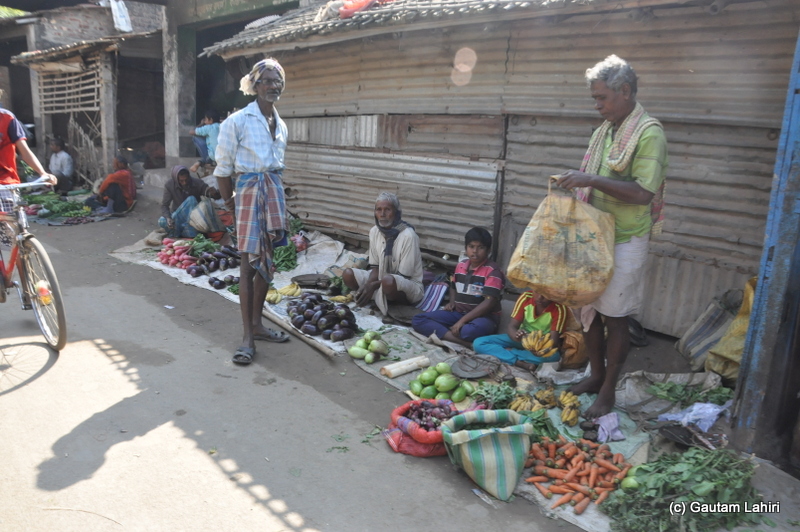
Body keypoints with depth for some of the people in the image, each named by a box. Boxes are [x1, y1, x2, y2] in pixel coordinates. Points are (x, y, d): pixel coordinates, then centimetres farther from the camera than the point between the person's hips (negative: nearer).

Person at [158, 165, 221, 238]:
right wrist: (168, 218, -36)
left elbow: (217, 196, -17)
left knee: (191, 199, -30)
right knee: (162, 222, -28)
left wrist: (214, 193, -43)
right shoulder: (169, 185, -14)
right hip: (177, 215, 1)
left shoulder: (197, 183, -16)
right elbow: (164, 205, -14)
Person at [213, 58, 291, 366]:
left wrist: (273, 192, 14)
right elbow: (223, 168, -3)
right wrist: (229, 202, 3)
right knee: (249, 263, -6)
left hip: (274, 191, 6)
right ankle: (248, 337, 0)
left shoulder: (281, 126, 12)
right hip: (249, 190, -6)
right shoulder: (238, 121, -7)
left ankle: (257, 324, 23)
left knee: (267, 262, 10)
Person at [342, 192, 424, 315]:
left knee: (388, 281, -39)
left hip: (409, 286, -6)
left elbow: (403, 276, -20)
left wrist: (373, 286, -24)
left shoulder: (408, 236, -24)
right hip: (382, 279, 6)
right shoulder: (374, 231, -4)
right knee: (348, 274, -12)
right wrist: (367, 285, -20)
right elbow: (376, 267, 0)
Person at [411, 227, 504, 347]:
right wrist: (452, 303, 5)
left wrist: (462, 321, -24)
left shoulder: (492, 271, -12)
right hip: (458, 313, 8)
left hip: (484, 317, -8)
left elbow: (490, 302, -20)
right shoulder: (461, 265, 9)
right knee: (417, 320, -13)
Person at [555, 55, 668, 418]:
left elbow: (642, 192, -23)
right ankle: (596, 376, 31)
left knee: (615, 318, 2)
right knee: (588, 310, 13)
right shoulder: (606, 130, 11)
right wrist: (575, 185, 2)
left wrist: (591, 180, -26)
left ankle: (608, 393, 16)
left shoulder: (649, 134, -13)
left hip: (624, 241, -7)